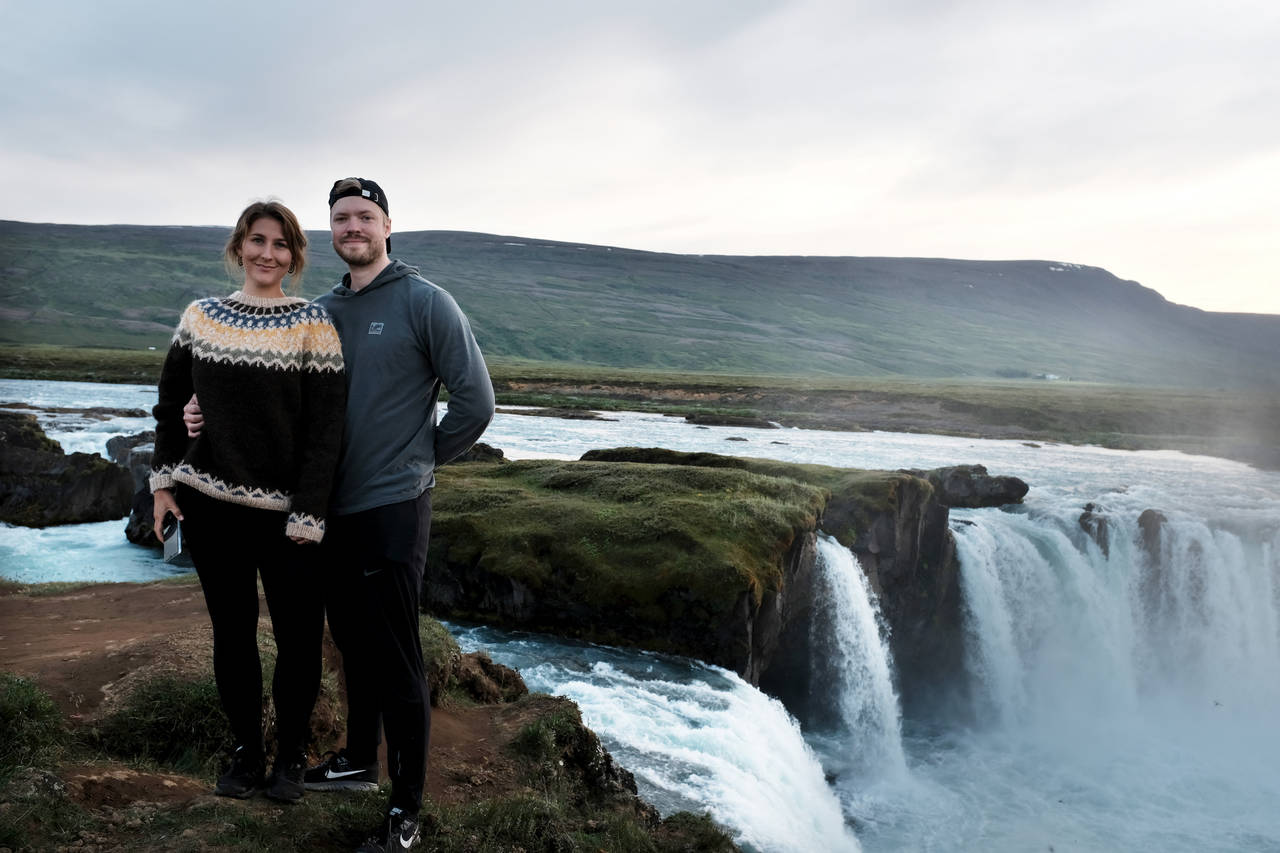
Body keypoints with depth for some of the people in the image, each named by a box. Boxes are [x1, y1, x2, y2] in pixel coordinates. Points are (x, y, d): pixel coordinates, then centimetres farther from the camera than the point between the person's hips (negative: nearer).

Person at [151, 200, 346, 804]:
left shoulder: (313, 324, -5)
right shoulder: (201, 317, 5)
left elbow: (326, 428, -9)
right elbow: (170, 404, 15)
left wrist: (306, 517, -12)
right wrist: (163, 481, 7)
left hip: (285, 515, -2)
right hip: (210, 505, 3)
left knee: (299, 639, 1)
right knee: (232, 633, 11)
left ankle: (291, 755, 22)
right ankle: (246, 751, 28)